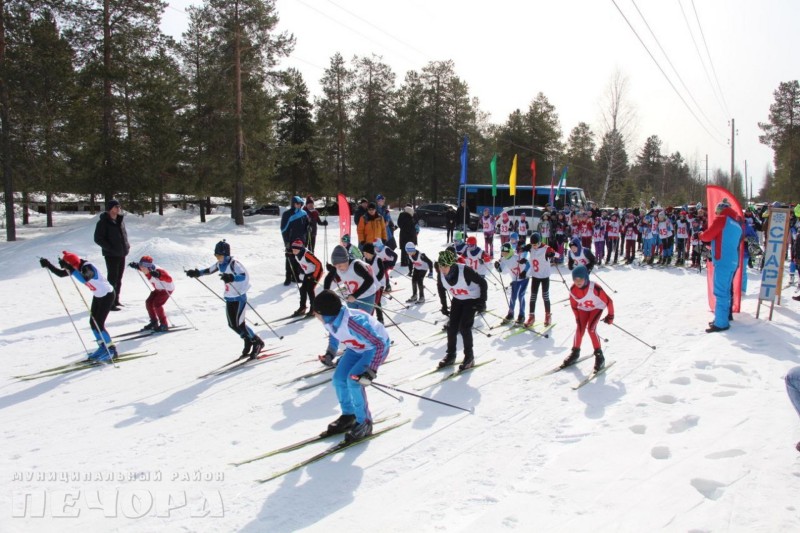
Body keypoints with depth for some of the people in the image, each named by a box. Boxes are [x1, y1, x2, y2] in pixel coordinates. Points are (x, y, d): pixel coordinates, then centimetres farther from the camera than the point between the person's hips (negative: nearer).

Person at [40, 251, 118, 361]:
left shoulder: (87, 267, -30)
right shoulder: (77, 268, -5)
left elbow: (84, 279, -52)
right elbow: (61, 273, 6)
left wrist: (69, 268, -50)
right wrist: (48, 265, -6)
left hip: (107, 295, -9)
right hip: (98, 295, 9)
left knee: (99, 324, -10)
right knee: (93, 323, 9)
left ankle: (111, 350, 2)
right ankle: (103, 347, 21)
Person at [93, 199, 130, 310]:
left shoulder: (120, 220, 11)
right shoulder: (103, 222, -9)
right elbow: (98, 239, -11)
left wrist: (127, 245, 7)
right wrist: (110, 249, -17)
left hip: (121, 254, 7)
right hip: (111, 255, -7)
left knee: (119, 278, 14)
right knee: (112, 278, -6)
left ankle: (116, 300, 25)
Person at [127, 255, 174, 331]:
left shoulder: (158, 271, -35)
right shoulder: (147, 270, -11)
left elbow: (169, 279, -45)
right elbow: (141, 268, 16)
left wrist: (159, 275, -60)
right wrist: (136, 265, -4)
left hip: (167, 289, -9)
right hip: (158, 289, 9)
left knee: (157, 304, -18)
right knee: (148, 302, 3)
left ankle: (164, 325, -7)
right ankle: (154, 322, 18)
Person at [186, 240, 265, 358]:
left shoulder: (234, 264, -21)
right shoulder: (219, 264, 4)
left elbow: (244, 276, -37)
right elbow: (209, 270, 22)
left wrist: (231, 278, -53)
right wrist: (196, 273, 12)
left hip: (239, 297, -8)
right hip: (229, 298, 8)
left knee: (238, 324, -9)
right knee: (232, 324, 8)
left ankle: (257, 342, 8)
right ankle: (248, 341, 26)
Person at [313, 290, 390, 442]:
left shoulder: (353, 322, -40)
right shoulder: (330, 320, -16)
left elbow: (379, 343, -35)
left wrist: (371, 371, -36)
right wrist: (330, 353, 8)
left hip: (377, 347, -8)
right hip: (357, 348, 8)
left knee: (353, 380, -22)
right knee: (339, 379, -1)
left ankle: (364, 423, -5)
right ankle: (348, 416, 21)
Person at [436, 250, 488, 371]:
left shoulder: (464, 271, -35)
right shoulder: (441, 274, -19)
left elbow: (482, 283, -23)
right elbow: (441, 287, 3)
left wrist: (482, 302, -21)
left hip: (472, 299, -5)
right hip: (457, 299, 5)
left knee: (464, 327, -12)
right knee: (451, 326, -1)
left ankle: (469, 357, 3)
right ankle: (450, 356, 15)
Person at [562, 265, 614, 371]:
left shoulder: (594, 288, -37)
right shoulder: (573, 290, -22)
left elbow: (608, 300, -25)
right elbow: (574, 305, -2)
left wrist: (610, 315, -14)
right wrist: (577, 317, 4)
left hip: (596, 307, -4)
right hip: (583, 309, 4)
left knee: (591, 328, -19)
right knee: (579, 328, -5)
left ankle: (599, 355, -8)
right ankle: (575, 353, 15)